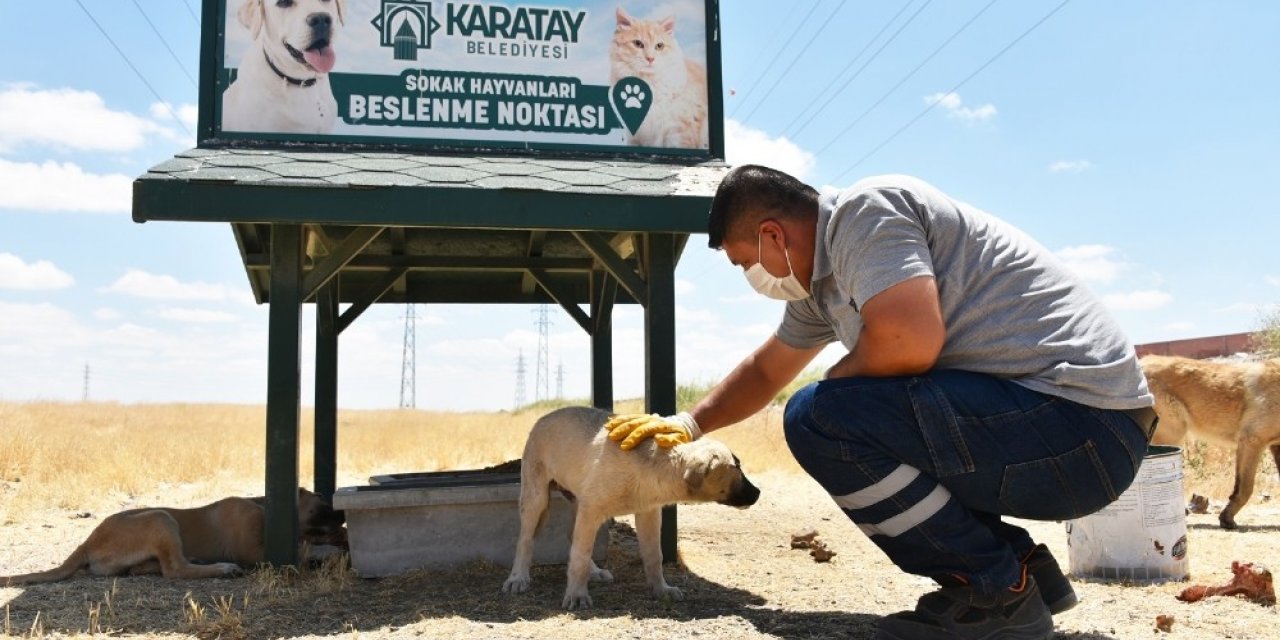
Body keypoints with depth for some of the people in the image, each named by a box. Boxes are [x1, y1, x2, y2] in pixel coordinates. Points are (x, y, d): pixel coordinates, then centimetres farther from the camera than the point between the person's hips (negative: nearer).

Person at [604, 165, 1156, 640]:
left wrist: (835, 382, -8)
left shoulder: (862, 211, -12)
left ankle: (997, 593, -6)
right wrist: (689, 423, 35)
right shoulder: (822, 281, 17)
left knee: (820, 419, -19)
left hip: (1081, 418, -10)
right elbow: (766, 369, 33)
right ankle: (1017, 564, 16)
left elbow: (910, 339, -28)